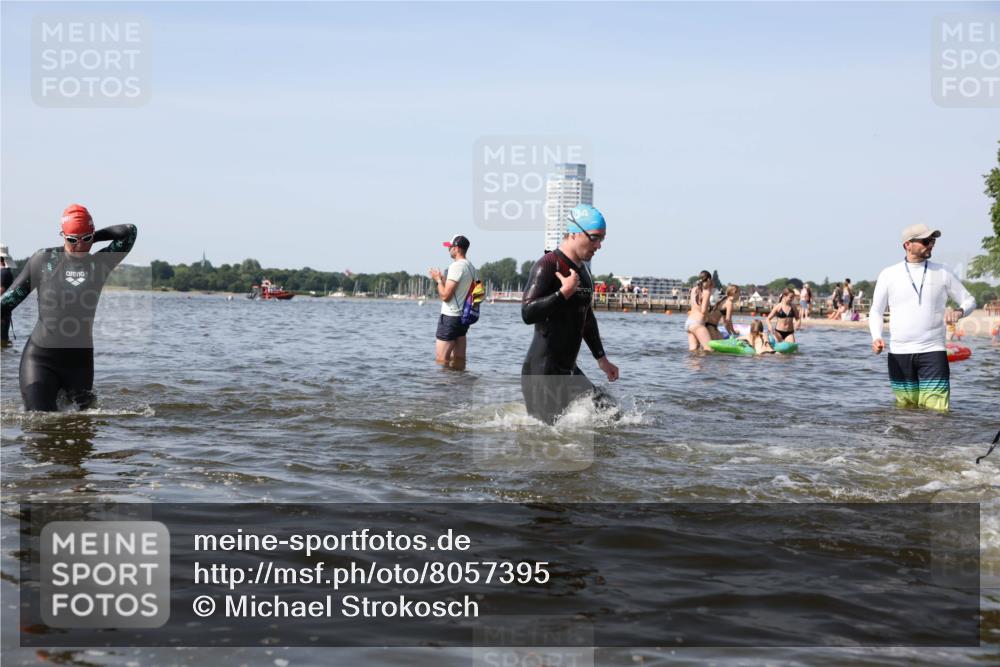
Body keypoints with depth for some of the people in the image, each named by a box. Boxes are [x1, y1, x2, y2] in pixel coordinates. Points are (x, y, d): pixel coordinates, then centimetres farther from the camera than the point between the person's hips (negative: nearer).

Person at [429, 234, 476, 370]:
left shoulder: (456, 266, -16)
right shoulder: (471, 267, 12)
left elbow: (445, 295, -19)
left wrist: (438, 280, -4)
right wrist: (443, 279, 16)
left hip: (450, 316, -9)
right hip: (464, 316, 9)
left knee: (441, 359, -8)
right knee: (459, 359, 10)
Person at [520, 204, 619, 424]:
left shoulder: (583, 270, 15)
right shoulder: (548, 265, -13)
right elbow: (528, 313, -25)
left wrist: (601, 358, 26)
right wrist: (564, 292, -24)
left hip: (568, 369, 9)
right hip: (542, 371, -9)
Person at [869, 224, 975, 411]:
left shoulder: (942, 273, 6)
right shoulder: (889, 274, 5)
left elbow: (969, 301, 12)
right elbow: (876, 311, 9)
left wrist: (959, 311, -11)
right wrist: (876, 338, -8)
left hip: (933, 351, 0)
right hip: (899, 353, 1)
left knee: (938, 411, -10)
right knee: (905, 409, 6)